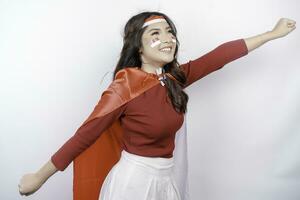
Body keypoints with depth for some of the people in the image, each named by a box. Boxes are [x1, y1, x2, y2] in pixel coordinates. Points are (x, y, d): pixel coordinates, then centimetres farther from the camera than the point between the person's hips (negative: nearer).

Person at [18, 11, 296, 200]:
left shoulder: (174, 78, -1)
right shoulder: (126, 85, -19)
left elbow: (219, 56, 2)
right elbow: (85, 135, -16)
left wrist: (272, 34, 9)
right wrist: (39, 176, -10)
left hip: (168, 178, 7)